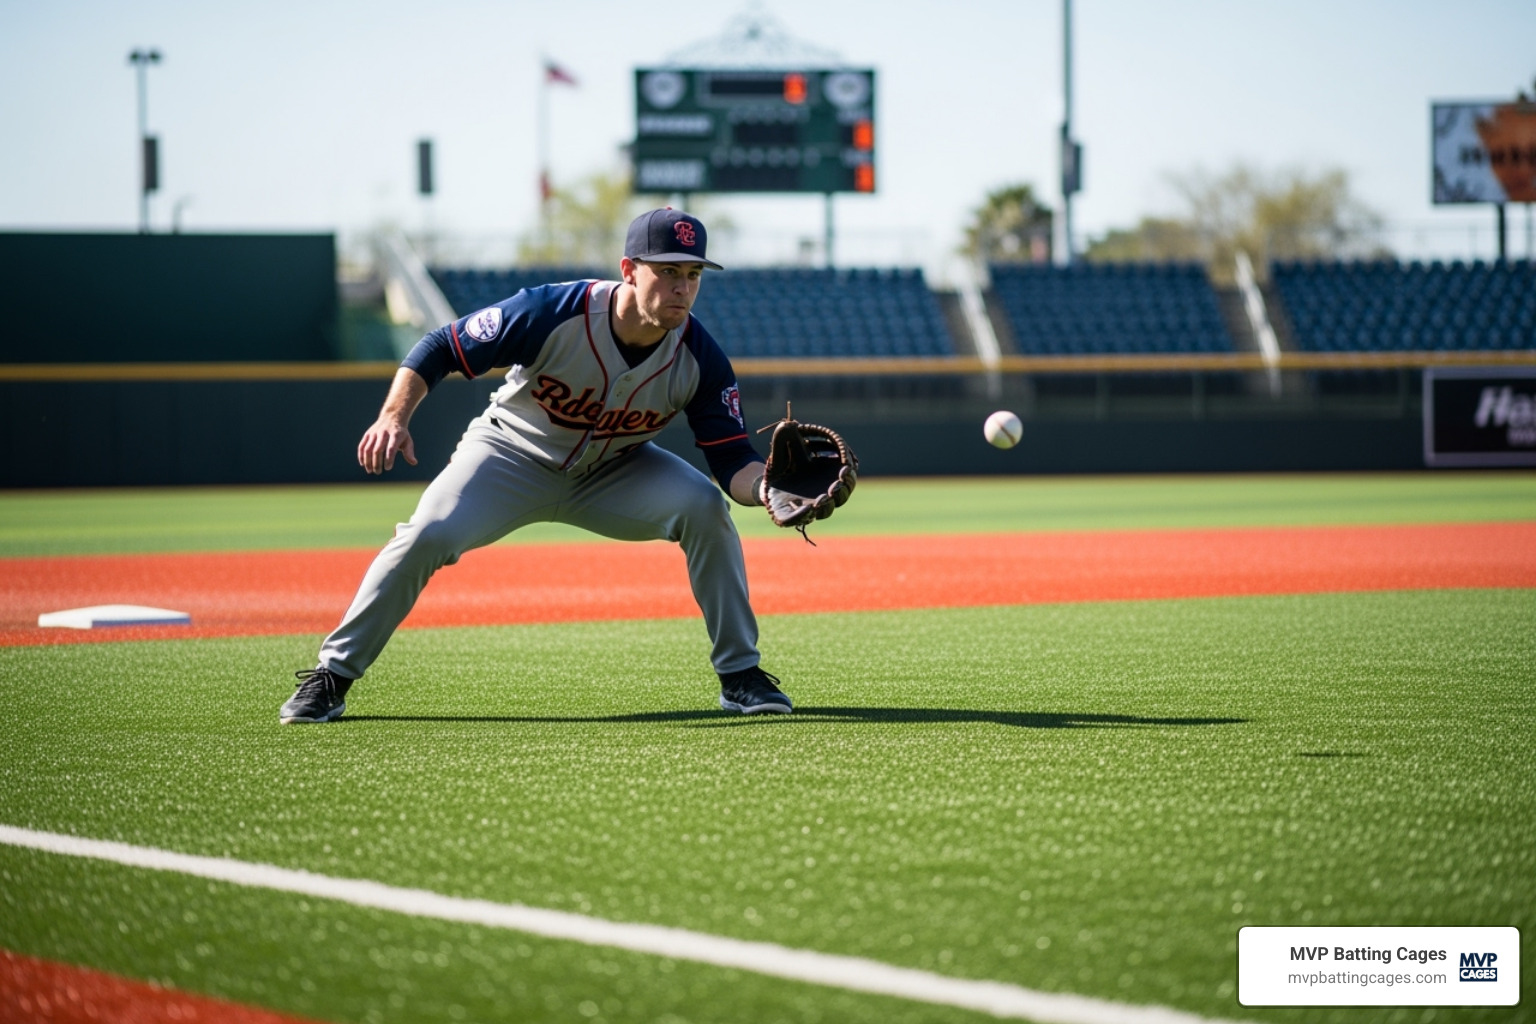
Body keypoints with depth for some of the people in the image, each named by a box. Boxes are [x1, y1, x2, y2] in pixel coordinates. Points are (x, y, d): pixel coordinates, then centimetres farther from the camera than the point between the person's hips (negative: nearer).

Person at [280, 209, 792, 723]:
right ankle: (331, 677, -8)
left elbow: (732, 459, -19)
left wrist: (765, 487, -43)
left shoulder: (700, 358, -22)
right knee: (426, 536, -23)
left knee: (704, 507, -23)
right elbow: (441, 347, -21)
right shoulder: (551, 313, -30)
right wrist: (394, 416, -37)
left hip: (614, 472, 2)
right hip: (515, 454, -2)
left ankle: (740, 674, -9)